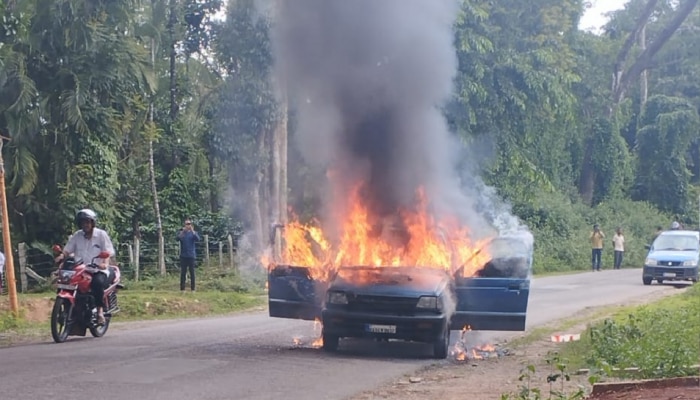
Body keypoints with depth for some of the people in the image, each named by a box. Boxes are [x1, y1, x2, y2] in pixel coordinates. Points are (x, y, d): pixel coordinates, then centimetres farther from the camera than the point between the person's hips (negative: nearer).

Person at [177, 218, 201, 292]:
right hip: (183, 256, 0)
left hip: (191, 255, 0)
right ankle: (182, 288, 2)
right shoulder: (181, 232, 6)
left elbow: (198, 239, -13)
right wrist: (182, 232, -26)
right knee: (183, 272, 0)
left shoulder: (193, 232, 6)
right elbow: (177, 239, -13)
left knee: (192, 272, 1)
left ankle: (193, 288, 4)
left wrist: (192, 231, -22)